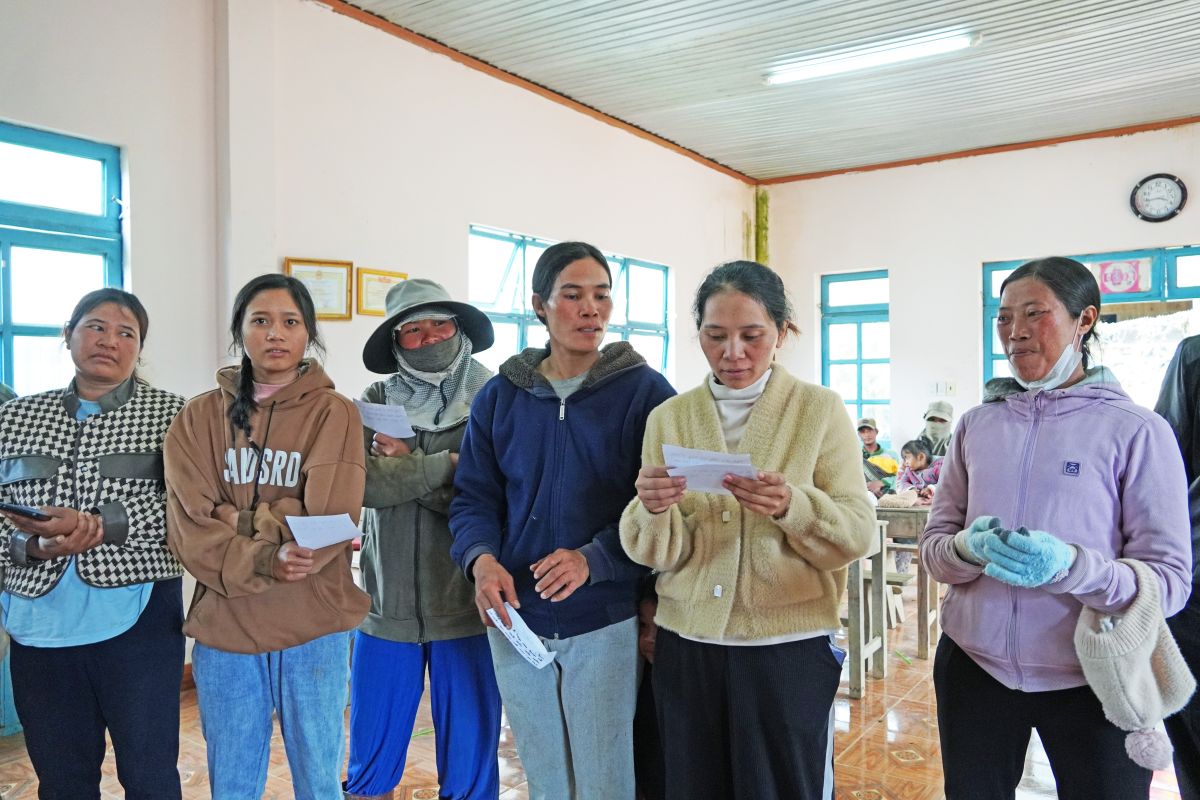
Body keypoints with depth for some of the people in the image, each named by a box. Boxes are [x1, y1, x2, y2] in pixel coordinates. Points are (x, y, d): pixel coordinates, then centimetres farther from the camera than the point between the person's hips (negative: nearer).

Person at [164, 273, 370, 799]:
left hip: (315, 626, -2)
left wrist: (234, 521, -12)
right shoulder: (199, 417, 5)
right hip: (223, 624, 2)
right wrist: (261, 561, -20)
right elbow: (188, 525, -6)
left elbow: (331, 516, -11)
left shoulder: (334, 413, -1)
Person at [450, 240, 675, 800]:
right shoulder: (499, 396, 6)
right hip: (516, 620, 4)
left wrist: (595, 558, -21)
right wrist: (482, 560, -13)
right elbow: (473, 497, 7)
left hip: (607, 622, -3)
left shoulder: (645, 391, -4)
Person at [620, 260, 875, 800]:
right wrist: (653, 511, -22)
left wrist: (791, 507, -26)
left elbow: (857, 532, -7)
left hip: (790, 645, -2)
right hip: (687, 644, 2)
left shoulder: (820, 410, -2)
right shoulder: (668, 418, 3)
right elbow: (657, 553, 0)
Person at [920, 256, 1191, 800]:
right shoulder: (977, 425, 2)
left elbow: (1170, 580, -10)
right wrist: (968, 547, -18)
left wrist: (1071, 567, -28)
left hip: (1089, 680, -3)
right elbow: (933, 546, 4)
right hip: (975, 667, 3)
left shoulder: (1136, 431, -8)